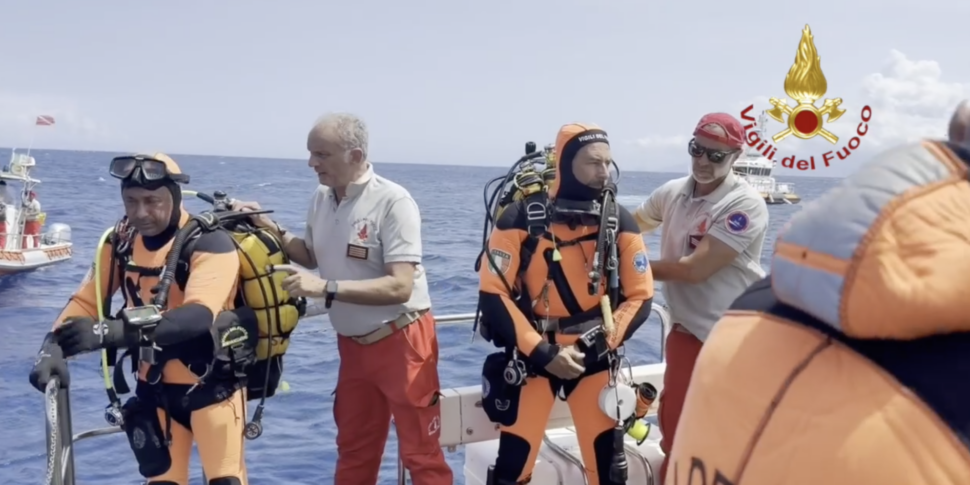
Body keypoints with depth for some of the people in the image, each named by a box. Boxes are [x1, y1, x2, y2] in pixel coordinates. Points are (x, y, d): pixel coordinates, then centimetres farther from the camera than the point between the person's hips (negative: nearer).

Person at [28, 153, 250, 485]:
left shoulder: (209, 243, -21)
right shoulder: (121, 242, -2)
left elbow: (199, 316, -34)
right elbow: (86, 299, -4)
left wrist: (110, 332, -44)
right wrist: (52, 347, -25)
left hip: (212, 387, -5)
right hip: (155, 389, 5)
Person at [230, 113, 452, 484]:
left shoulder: (392, 201, -20)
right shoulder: (321, 198, 2)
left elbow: (400, 287, -26)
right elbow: (313, 256, 18)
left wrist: (325, 289, -30)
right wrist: (271, 229, 2)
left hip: (401, 340, -7)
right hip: (353, 344, 7)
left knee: (421, 453, 3)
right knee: (353, 450, 19)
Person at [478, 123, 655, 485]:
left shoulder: (620, 222, -4)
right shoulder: (521, 218, -12)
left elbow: (640, 296, 0)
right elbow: (493, 296, -12)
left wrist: (602, 344, -13)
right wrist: (542, 353, -16)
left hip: (595, 359, 2)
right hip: (531, 356, -2)